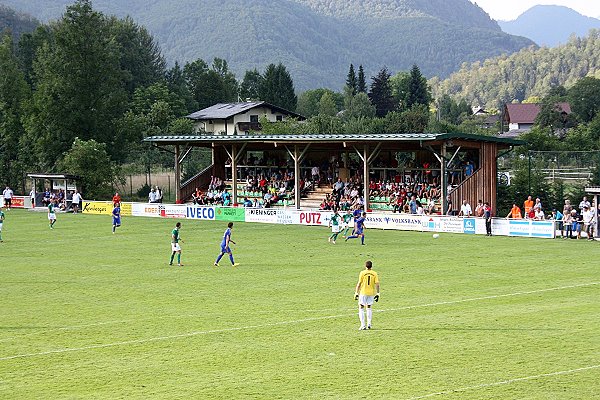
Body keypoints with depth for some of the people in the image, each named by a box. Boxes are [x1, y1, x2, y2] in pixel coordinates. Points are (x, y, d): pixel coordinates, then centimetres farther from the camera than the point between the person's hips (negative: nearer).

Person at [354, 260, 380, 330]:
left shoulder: (362, 273, -6)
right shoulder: (374, 274, 1)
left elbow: (359, 284, -6)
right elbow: (377, 284, -3)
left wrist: (356, 293, -1)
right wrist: (377, 294, 3)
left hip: (363, 292, -3)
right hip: (371, 292, 3)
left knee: (361, 308, 3)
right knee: (369, 307, 19)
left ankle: (363, 325, -7)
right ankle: (369, 324, 13)